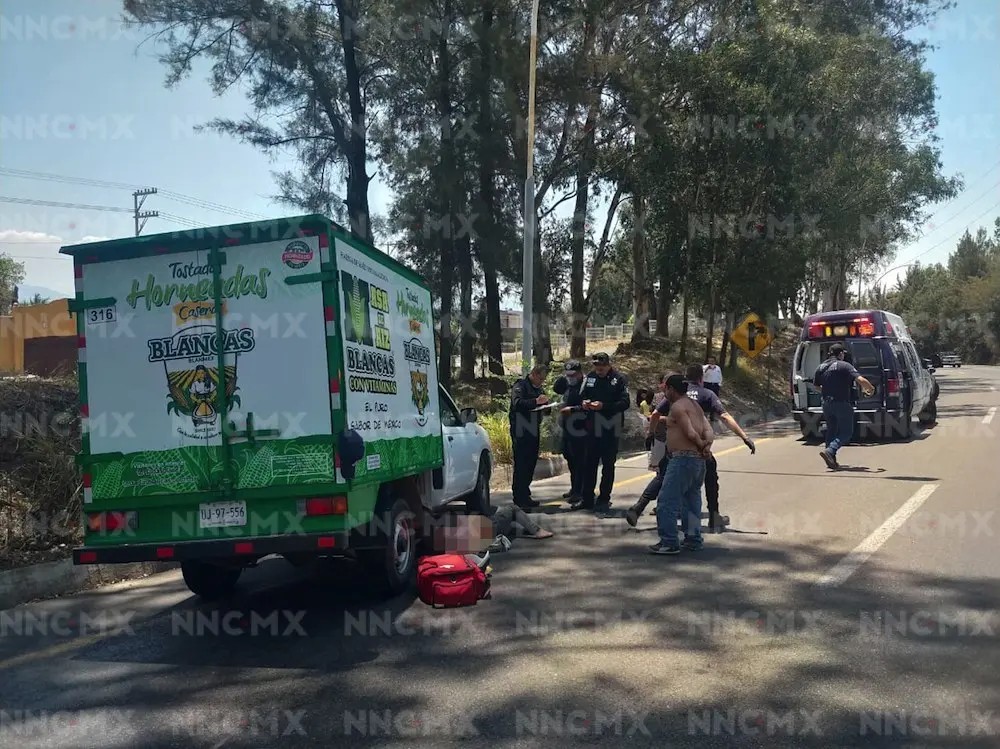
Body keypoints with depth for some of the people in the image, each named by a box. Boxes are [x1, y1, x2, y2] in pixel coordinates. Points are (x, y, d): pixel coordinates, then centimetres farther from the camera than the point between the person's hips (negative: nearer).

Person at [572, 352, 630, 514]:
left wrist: (603, 406, -24)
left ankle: (604, 500, 15)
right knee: (590, 464, 10)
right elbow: (582, 396, 15)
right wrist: (584, 403, -7)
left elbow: (625, 403, -15)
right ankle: (587, 499, 19)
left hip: (610, 429, -4)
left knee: (608, 466, 6)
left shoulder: (619, 379, -9)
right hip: (593, 428, 5)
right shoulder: (590, 377, 5)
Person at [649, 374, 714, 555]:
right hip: (698, 459, 10)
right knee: (692, 501, 17)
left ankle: (669, 543, -7)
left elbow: (691, 433, -19)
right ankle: (693, 539, 22)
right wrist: (707, 446, -8)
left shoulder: (677, 407, -10)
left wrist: (702, 446, -3)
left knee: (667, 501, -7)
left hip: (683, 458, -10)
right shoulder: (695, 405, 18)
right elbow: (709, 431, 7)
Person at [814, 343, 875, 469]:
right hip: (842, 404, -6)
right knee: (846, 432, 1)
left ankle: (831, 461, 17)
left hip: (827, 404, 6)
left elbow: (816, 385, 18)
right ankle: (829, 451, -20)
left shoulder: (821, 367, 8)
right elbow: (861, 380, -19)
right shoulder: (845, 366, -10)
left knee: (831, 431, 18)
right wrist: (871, 388, 0)